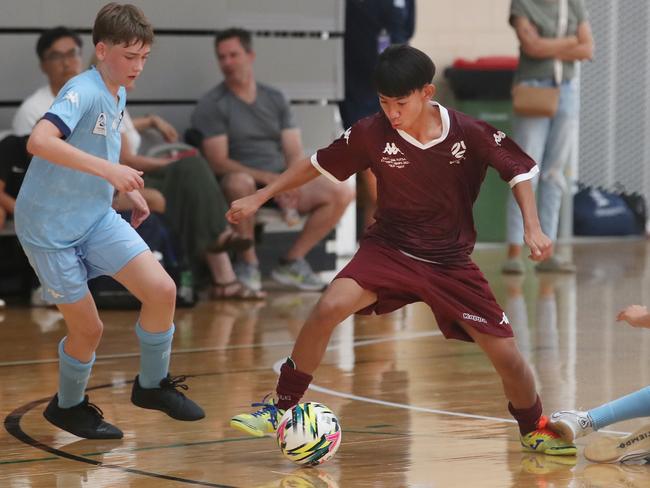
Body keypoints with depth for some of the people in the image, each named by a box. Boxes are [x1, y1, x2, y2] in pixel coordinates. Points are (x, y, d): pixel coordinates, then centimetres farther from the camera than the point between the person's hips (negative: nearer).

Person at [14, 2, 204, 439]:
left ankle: (152, 385, 13)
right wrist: (108, 169, -43)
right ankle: (67, 406, 29)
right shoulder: (82, 91, -22)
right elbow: (39, 141, -39)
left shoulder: (118, 95, 5)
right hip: (49, 229, -7)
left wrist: (132, 191, 15)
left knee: (162, 290, -8)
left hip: (97, 218, 7)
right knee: (89, 328, 1)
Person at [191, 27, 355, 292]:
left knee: (342, 193, -15)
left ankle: (292, 261, -7)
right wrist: (269, 179, -21)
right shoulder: (212, 106, -1)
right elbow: (218, 162, -11)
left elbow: (294, 153, 8)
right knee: (239, 182, -41)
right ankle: (248, 263, -22)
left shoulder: (274, 99, 14)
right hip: (247, 182, -5)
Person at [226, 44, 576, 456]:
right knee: (329, 308, -27)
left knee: (508, 358, -3)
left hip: (451, 263, 0)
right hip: (390, 250, 0)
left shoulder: (470, 133, -17)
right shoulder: (372, 134, -14)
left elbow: (519, 170, -2)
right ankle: (281, 411, -11)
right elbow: (318, 164, 0)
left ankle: (535, 430, 29)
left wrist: (533, 228, -14)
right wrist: (259, 198, 3)